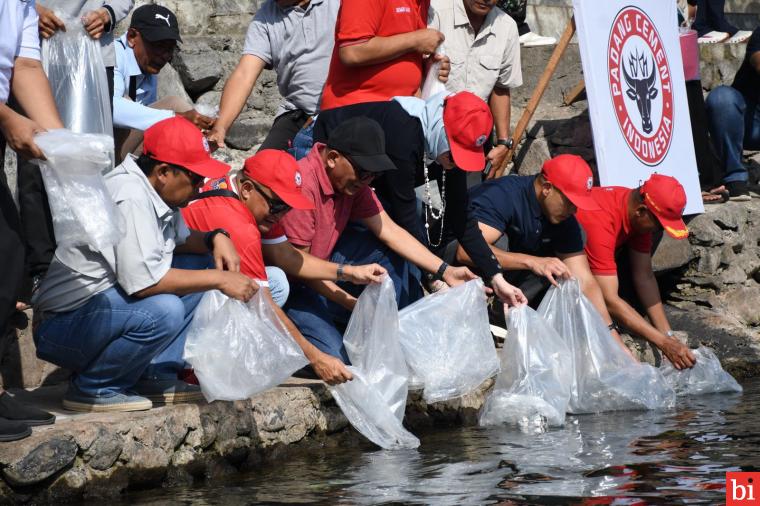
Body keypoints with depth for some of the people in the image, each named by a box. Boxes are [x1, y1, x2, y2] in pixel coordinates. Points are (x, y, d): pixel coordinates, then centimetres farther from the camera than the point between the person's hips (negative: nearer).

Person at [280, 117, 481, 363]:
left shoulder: (352, 180, 1)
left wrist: (444, 271, -7)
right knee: (337, 357, -26)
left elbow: (389, 230, 2)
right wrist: (352, 303, -23)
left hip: (321, 270, 9)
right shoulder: (302, 184, -27)